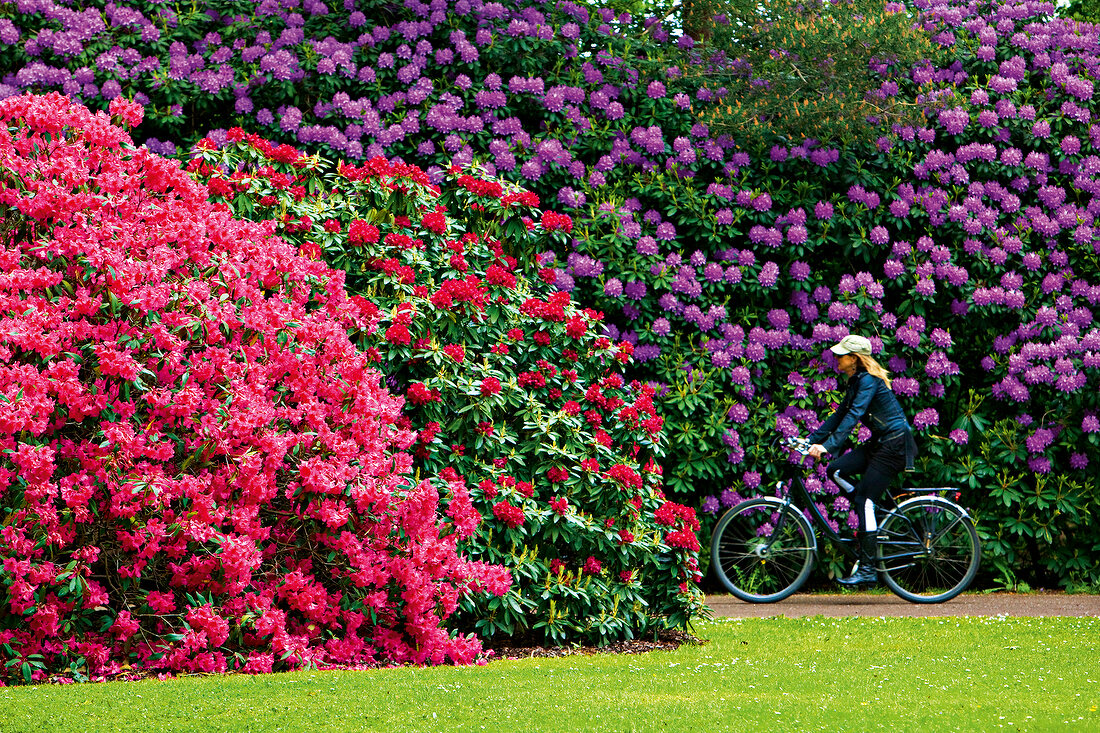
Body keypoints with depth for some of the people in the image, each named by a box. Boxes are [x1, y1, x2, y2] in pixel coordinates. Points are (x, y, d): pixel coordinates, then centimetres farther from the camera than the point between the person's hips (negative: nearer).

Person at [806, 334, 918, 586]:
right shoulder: (855, 381, 12)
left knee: (864, 499, -13)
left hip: (896, 444, -9)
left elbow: (853, 416, -28)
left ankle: (868, 568, -11)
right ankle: (872, 519, 8)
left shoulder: (868, 380, -17)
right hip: (880, 442, 9)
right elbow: (839, 415, 16)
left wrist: (828, 446, -36)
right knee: (835, 470, -3)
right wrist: (811, 439, 10)